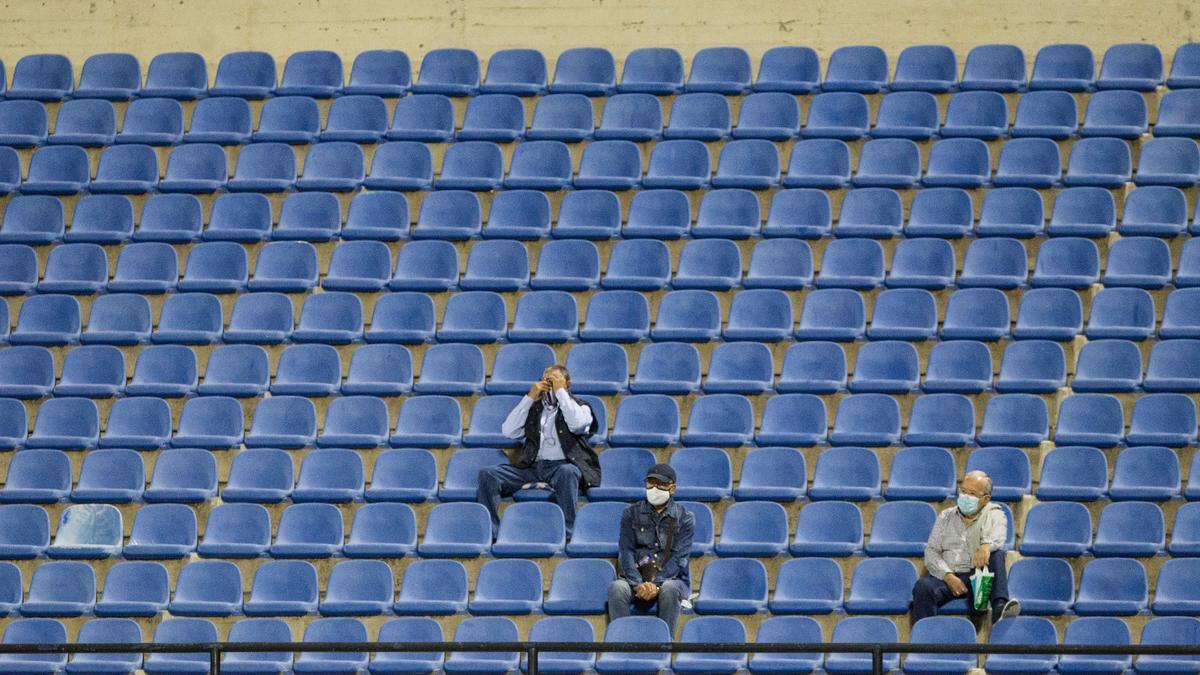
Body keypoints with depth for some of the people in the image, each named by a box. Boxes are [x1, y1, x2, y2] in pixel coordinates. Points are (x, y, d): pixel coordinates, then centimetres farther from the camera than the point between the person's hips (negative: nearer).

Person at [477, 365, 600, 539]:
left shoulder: (580, 406, 15)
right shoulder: (534, 407, 24)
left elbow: (576, 425, -10)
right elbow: (509, 431, 9)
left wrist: (560, 391, 0)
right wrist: (530, 397, 7)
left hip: (561, 465, -4)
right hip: (532, 467, 4)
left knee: (567, 472, -41)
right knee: (487, 475, -18)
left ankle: (566, 531, -39)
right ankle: (489, 532, -22)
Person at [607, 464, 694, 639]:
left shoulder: (684, 518, 5)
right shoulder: (631, 514, 10)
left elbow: (679, 558, -5)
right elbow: (626, 552, 1)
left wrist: (656, 584, -21)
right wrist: (638, 584, -17)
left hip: (670, 578, -1)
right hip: (636, 576, 1)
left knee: (669, 589, -37)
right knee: (617, 588, -32)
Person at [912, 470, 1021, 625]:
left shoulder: (995, 515, 11)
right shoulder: (946, 516, 19)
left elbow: (997, 536, -13)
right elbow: (931, 552, 9)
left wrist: (986, 546, -39)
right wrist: (948, 577, -10)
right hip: (947, 576, 1)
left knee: (996, 554, -29)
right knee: (923, 586, -30)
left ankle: (1000, 606, -48)